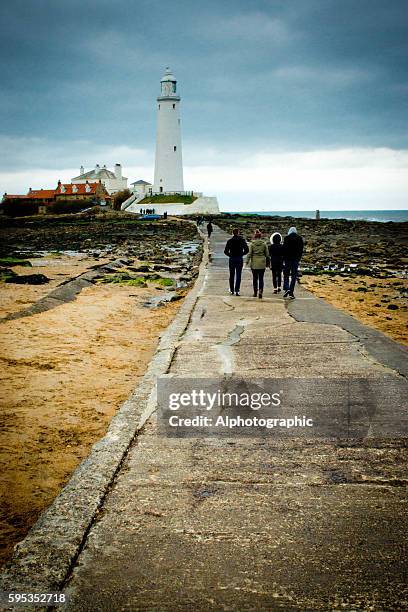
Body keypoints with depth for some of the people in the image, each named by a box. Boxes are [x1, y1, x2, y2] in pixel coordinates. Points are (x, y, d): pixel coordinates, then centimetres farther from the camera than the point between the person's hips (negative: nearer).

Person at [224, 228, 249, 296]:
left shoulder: (229, 241, -3)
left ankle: (232, 290, 14)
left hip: (232, 259, 1)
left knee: (232, 275, 12)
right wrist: (241, 254, 9)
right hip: (240, 259, -1)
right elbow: (247, 250, -6)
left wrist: (230, 255, 11)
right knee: (238, 276, 1)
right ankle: (237, 291, -5)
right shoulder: (242, 240, -4)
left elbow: (225, 251, -5)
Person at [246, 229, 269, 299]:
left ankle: (255, 293, 16)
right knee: (261, 278, 3)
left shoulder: (252, 244, -4)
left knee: (255, 278, 10)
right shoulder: (264, 244, 0)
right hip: (262, 263, 0)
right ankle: (260, 292, -12)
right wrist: (267, 262, 15)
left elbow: (249, 253, -6)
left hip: (254, 263, 0)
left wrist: (247, 261, 0)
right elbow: (267, 254, 5)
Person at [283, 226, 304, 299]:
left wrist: (283, 259, 1)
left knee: (286, 275, 10)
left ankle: (286, 289, -9)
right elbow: (301, 249, 7)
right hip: (296, 259, 2)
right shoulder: (300, 238, 5)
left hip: (288, 258, -2)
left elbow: (284, 249, -6)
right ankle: (291, 293, 1)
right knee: (294, 276, 4)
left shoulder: (287, 238, -5)